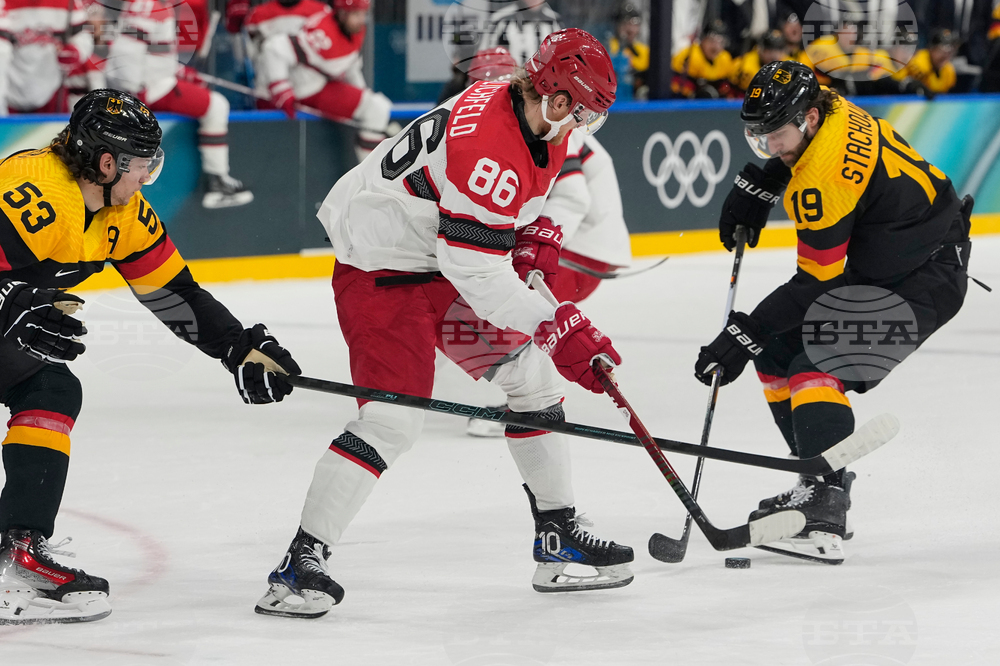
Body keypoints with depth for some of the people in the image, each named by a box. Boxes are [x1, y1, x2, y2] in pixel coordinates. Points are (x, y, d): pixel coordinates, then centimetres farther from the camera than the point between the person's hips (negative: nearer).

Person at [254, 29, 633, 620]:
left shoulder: (535, 123, 0)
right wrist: (557, 328, -29)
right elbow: (475, 270, -31)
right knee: (393, 418, -21)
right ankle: (302, 564, -18)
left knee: (533, 374, 12)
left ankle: (559, 538, 22)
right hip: (384, 271, -10)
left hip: (447, 261, 10)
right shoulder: (488, 147, -31)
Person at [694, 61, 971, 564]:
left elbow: (816, 285, -25)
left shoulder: (822, 180, -30)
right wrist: (755, 186, 11)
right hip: (872, 268, 11)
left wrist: (744, 334, -23)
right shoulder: (825, 108, -4)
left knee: (819, 367, -26)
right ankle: (821, 482, 18)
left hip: (925, 283, -11)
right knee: (777, 354, 10)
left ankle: (825, 517, -34)